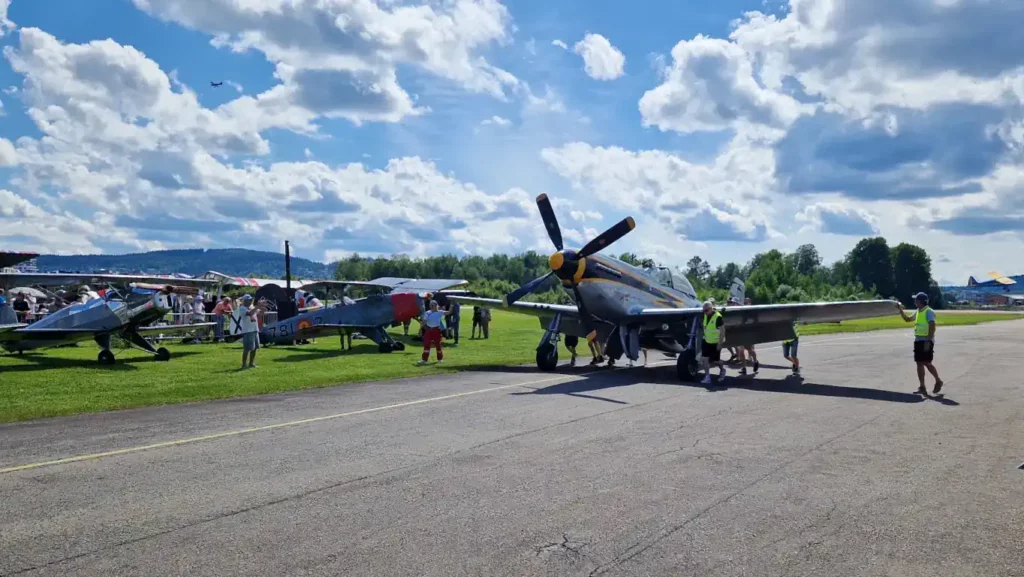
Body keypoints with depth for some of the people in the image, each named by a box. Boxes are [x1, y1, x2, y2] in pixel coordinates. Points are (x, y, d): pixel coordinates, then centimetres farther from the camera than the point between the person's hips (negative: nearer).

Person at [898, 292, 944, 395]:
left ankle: (938, 381, 12)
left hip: (926, 341, -9)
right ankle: (922, 387, 13)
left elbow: (932, 327, -18)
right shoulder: (918, 312, 13)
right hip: (918, 340, 9)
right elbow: (907, 319, 27)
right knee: (919, 363, 8)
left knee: (926, 363, -6)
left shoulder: (928, 311, -12)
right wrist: (901, 310, 16)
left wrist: (928, 341, -23)